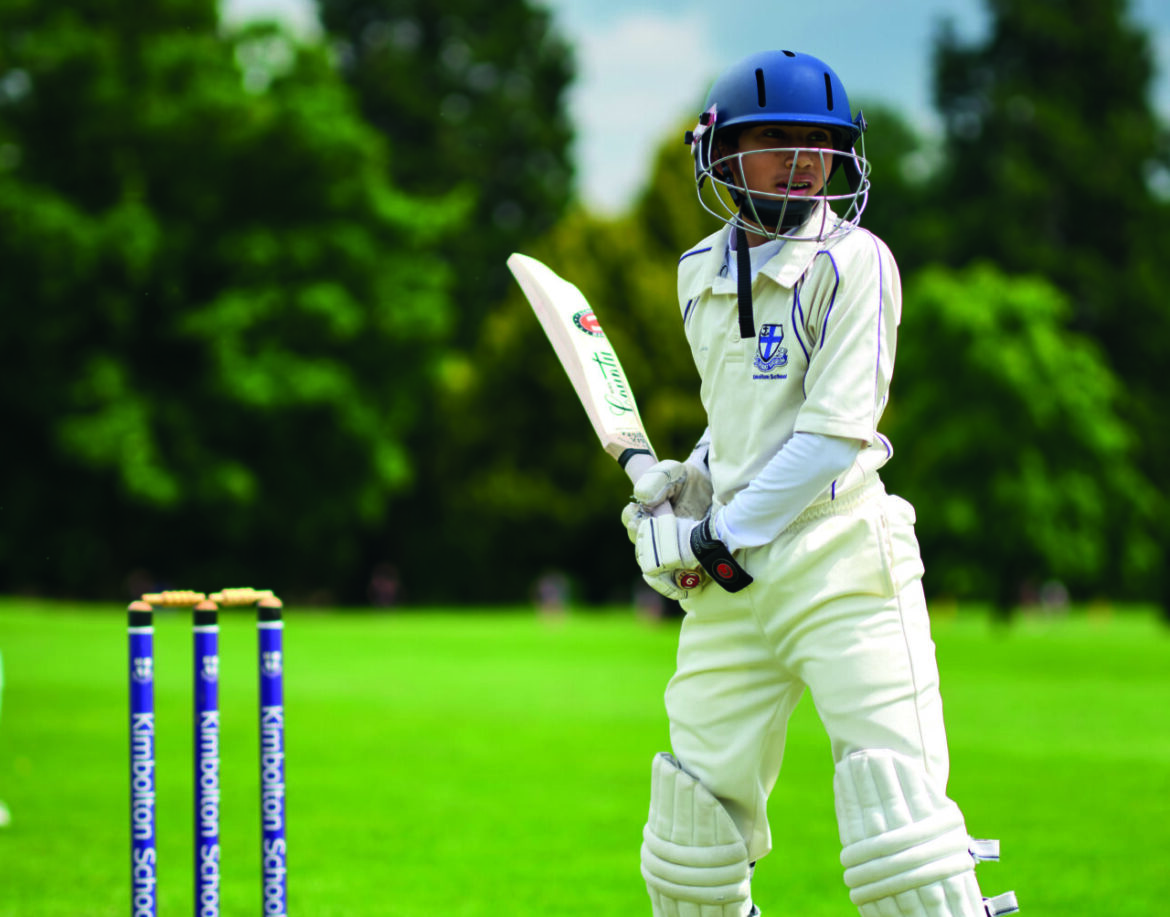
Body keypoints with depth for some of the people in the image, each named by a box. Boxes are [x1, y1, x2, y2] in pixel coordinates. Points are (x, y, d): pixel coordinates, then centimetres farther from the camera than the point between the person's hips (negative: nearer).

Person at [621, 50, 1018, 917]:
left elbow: (835, 433, -13)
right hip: (733, 586, 6)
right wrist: (694, 477, 10)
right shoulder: (702, 271, 14)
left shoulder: (853, 261, -6)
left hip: (842, 563, -6)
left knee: (896, 815, -16)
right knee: (694, 817, 6)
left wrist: (724, 538, -11)